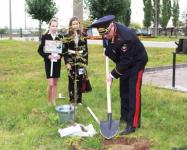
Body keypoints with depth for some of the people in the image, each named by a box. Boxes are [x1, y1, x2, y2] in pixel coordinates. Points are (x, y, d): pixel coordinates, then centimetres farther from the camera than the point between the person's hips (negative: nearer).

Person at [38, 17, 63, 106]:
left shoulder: (60, 37, 4)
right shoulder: (45, 37, -5)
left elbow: (63, 49, 9)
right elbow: (40, 50, -4)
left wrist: (60, 55, -11)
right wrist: (48, 56, -18)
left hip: (57, 62, 4)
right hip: (48, 62, -4)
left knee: (55, 83, 10)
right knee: (51, 84, -9)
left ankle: (54, 101, 21)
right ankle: (49, 101, 9)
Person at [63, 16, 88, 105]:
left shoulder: (83, 36, 5)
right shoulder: (67, 36, -1)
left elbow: (86, 50, 7)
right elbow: (65, 51, -1)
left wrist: (85, 62, 2)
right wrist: (67, 63, -9)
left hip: (81, 61, 2)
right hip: (71, 61, -1)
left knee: (80, 81, 5)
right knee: (72, 81, 2)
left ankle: (79, 100, 15)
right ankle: (72, 100, 11)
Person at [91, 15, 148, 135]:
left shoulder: (126, 37, -37)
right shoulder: (108, 33, -15)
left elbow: (126, 61, -30)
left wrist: (113, 75, -24)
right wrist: (107, 51, 0)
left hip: (137, 62, -8)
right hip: (124, 62, 8)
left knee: (133, 92, -11)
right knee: (123, 90, 13)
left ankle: (133, 124, -7)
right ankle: (125, 117, 27)